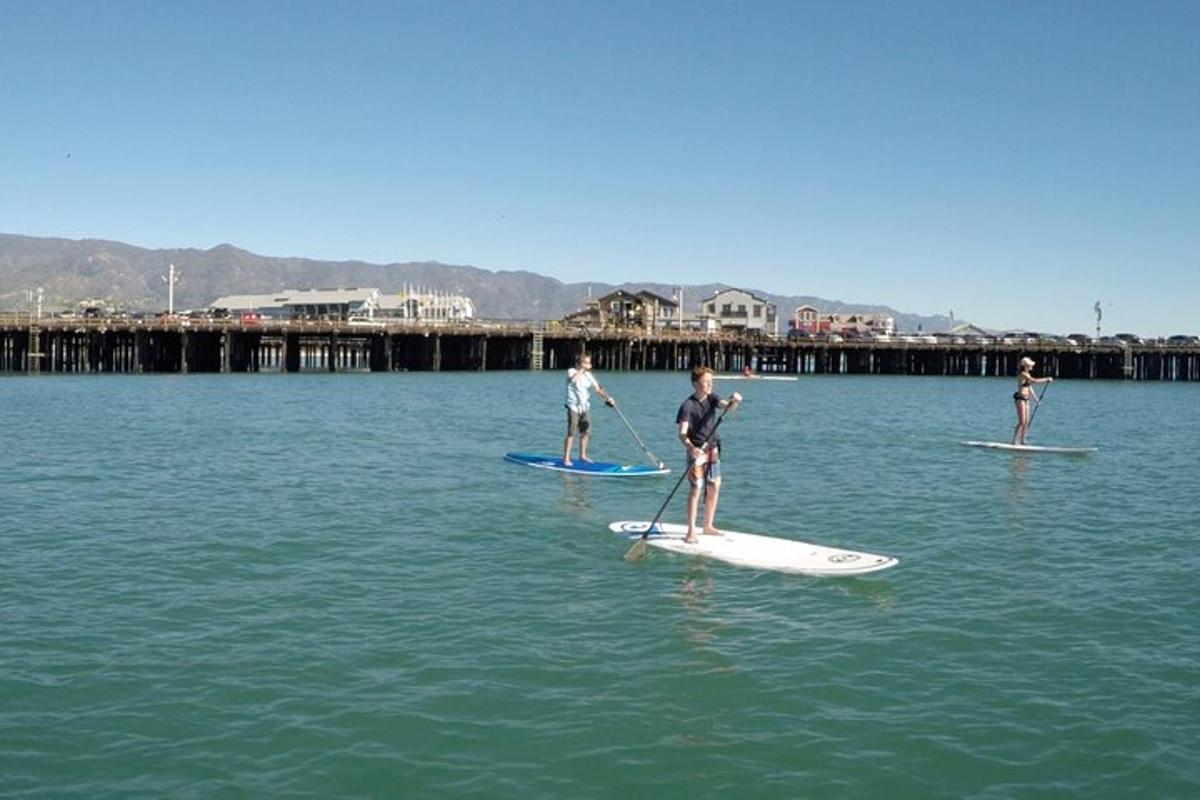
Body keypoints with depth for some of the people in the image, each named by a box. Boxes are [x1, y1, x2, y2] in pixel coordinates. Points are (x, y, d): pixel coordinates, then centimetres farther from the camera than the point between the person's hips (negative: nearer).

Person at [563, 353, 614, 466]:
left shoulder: (588, 375, 10)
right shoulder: (572, 371, -9)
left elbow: (597, 388, 11)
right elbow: (573, 379, -32)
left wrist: (607, 397, -1)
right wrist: (582, 369, -24)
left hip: (583, 407, 7)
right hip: (573, 407, -7)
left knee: (585, 431, 12)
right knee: (571, 433, -10)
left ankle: (582, 456, 25)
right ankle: (566, 459, -6)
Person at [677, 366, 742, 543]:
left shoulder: (711, 398, 5)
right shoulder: (688, 405, -14)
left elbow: (725, 405, -14)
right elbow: (682, 433, -19)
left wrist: (733, 400, -37)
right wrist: (691, 447, -38)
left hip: (713, 449, 7)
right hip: (696, 450, -7)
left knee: (714, 487, 11)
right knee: (695, 489, -9)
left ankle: (708, 526, 25)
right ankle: (691, 531, -7)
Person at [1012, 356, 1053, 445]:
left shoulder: (1028, 374, 15)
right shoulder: (1022, 374, -15)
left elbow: (1030, 388, 22)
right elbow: (1035, 381, -23)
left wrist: (1036, 399, 24)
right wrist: (1047, 379, -13)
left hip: (1026, 399, 10)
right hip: (1020, 398, -10)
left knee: (1026, 422, 10)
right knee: (1021, 422, -11)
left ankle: (1022, 441, 16)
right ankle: (1014, 442, -10)